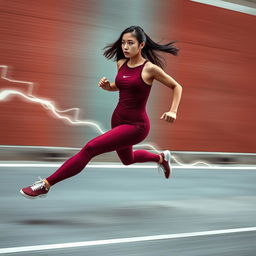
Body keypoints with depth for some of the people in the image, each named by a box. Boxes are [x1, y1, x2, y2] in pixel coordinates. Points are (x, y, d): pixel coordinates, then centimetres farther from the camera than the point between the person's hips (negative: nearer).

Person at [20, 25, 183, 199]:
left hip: (136, 125, -8)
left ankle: (46, 184, -16)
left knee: (90, 148, -20)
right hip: (118, 119, 9)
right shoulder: (121, 64, 2)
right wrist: (107, 86, -1)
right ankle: (161, 158, 58)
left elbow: (177, 87, -4)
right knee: (127, 159, 31)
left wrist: (173, 111, -17)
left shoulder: (149, 68, -16)